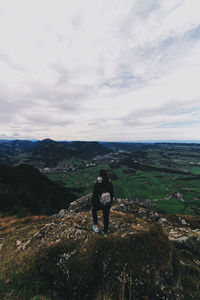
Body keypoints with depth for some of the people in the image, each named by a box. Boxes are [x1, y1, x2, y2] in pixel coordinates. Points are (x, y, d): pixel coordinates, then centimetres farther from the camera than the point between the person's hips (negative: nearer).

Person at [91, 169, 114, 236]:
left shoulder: (97, 184, -25)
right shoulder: (110, 183, -12)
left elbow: (94, 195, -16)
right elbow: (112, 193, -1)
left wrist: (92, 204, 0)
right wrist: (111, 201, 16)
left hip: (100, 203, -3)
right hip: (108, 203, 3)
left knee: (94, 210, 31)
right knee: (106, 217, 24)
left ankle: (96, 225, 29)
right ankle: (105, 232, 42)